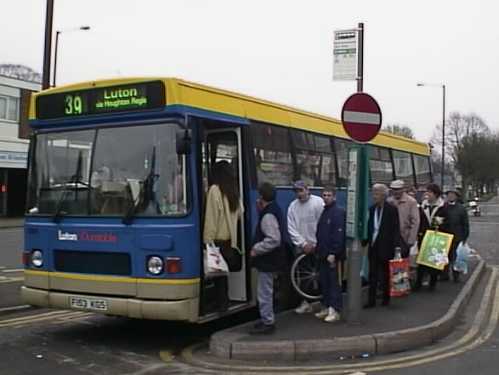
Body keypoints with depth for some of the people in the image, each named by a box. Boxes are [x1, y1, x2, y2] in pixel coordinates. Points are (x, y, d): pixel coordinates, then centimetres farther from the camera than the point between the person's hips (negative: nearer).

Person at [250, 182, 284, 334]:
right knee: (266, 291, 20)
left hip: (266, 260, -11)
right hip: (268, 259, 11)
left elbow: (273, 240, -28)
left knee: (264, 292, -2)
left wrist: (256, 249, -18)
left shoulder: (268, 215, -23)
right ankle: (267, 319, 31)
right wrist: (260, 209, 8)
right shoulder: (273, 209, 8)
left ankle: (267, 322, 6)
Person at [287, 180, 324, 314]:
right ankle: (306, 302, 19)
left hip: (317, 246, -3)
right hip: (301, 247, 4)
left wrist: (315, 244, -11)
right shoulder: (293, 206, 3)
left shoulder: (318, 202, -8)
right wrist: (303, 243, -7)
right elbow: (291, 228, 1)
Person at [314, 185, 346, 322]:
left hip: (332, 255, -8)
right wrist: (318, 249, 12)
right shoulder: (323, 211, 13)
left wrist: (333, 253, -21)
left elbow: (339, 234, -17)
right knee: (324, 281, 12)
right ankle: (326, 307, 21)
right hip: (323, 254, 8)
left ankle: (335, 310, 3)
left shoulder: (338, 212, -11)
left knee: (333, 282, -3)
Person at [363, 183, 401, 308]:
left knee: (385, 274, 9)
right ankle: (371, 300, 11)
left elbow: (396, 229, -10)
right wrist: (365, 241, 4)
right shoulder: (371, 209, 7)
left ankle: (386, 298, 23)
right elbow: (369, 227, 11)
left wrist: (395, 245, -16)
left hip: (385, 247, -5)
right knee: (372, 274, 6)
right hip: (373, 246, 5)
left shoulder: (392, 209, -8)